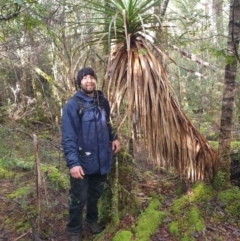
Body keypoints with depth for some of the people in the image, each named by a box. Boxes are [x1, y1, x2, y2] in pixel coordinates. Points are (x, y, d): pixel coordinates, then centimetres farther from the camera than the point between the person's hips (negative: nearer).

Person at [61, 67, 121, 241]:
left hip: (102, 159, 5)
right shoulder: (72, 105, -15)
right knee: (79, 199, 7)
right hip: (82, 162, -5)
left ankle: (92, 221, 46)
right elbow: (68, 138, -19)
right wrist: (73, 162, -26)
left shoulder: (103, 102, 3)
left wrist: (114, 138, 8)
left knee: (95, 194, 22)